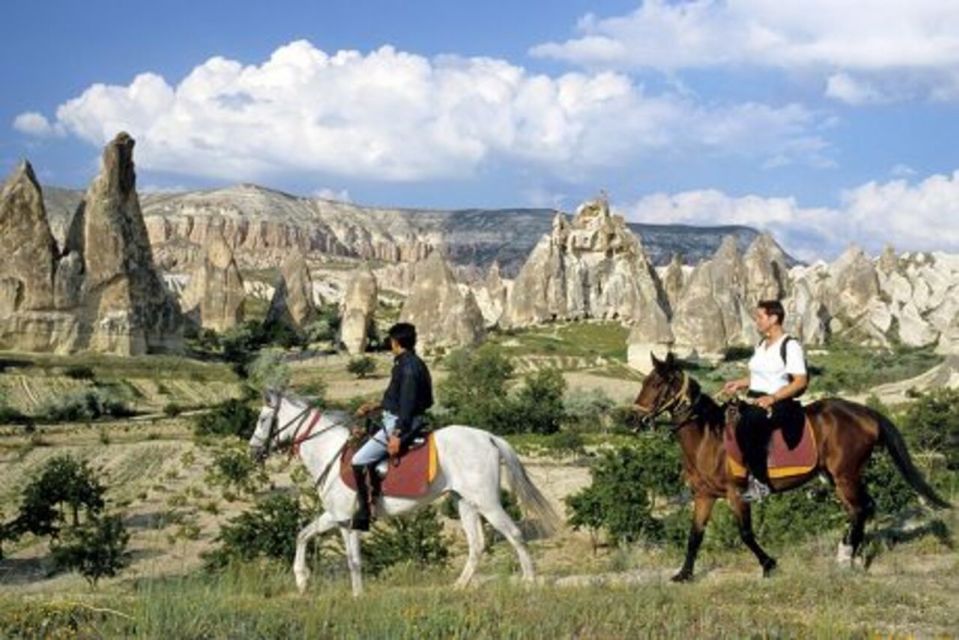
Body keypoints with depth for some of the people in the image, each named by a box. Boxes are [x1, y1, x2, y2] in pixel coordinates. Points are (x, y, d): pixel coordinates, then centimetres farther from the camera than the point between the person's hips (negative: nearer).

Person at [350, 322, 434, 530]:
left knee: (359, 461, -11)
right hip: (396, 421, 11)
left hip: (399, 424, -11)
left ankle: (363, 512, -8)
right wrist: (376, 406, 23)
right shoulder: (415, 364, 12)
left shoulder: (407, 367, -19)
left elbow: (407, 402, -24)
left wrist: (398, 433, -25)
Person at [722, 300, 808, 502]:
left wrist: (772, 398, -23)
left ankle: (760, 483, -25)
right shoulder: (761, 345, 19)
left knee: (746, 427, -35)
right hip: (755, 400, 9)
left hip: (781, 403, -8)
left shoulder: (790, 345, -8)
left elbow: (800, 381, -14)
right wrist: (739, 383, 8)